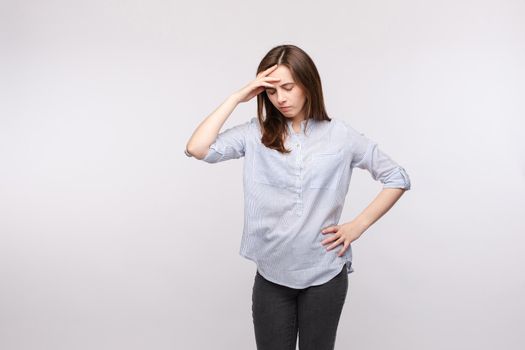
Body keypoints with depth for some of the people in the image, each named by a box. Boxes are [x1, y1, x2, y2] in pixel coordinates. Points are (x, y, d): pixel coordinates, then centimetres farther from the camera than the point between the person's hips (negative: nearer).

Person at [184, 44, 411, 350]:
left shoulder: (341, 135, -3)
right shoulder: (256, 134, -2)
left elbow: (398, 178, 3)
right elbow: (198, 149, -16)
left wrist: (358, 226, -5)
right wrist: (238, 97, -13)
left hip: (325, 275, 0)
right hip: (271, 275, 1)